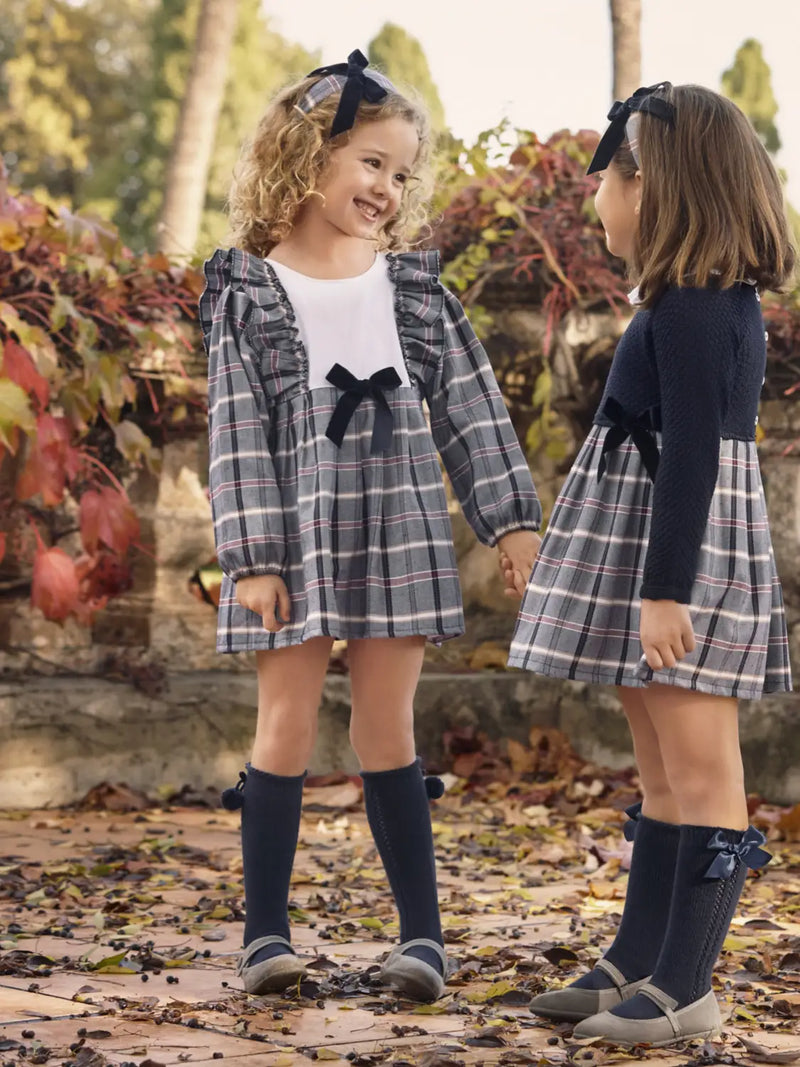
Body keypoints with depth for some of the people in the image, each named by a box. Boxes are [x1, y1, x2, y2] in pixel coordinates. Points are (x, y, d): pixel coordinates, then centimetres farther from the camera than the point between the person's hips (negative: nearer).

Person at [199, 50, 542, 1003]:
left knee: (386, 731, 4)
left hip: (397, 533, 2)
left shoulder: (414, 286, 9)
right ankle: (266, 931, 10)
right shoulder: (248, 292, 0)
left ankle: (422, 931, 8)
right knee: (286, 725, 2)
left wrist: (511, 517, 4)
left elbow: (470, 408, 9)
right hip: (295, 536, -2)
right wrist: (252, 557, -10)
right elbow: (237, 432, -4)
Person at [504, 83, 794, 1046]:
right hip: (645, 546, 11)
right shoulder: (711, 298, 15)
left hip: (688, 549, -11)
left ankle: (685, 989, -3)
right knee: (661, 772, 14)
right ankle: (637, 965, 22)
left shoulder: (690, 307, -16)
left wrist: (665, 588, -24)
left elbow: (692, 452, -22)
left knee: (699, 768, -6)